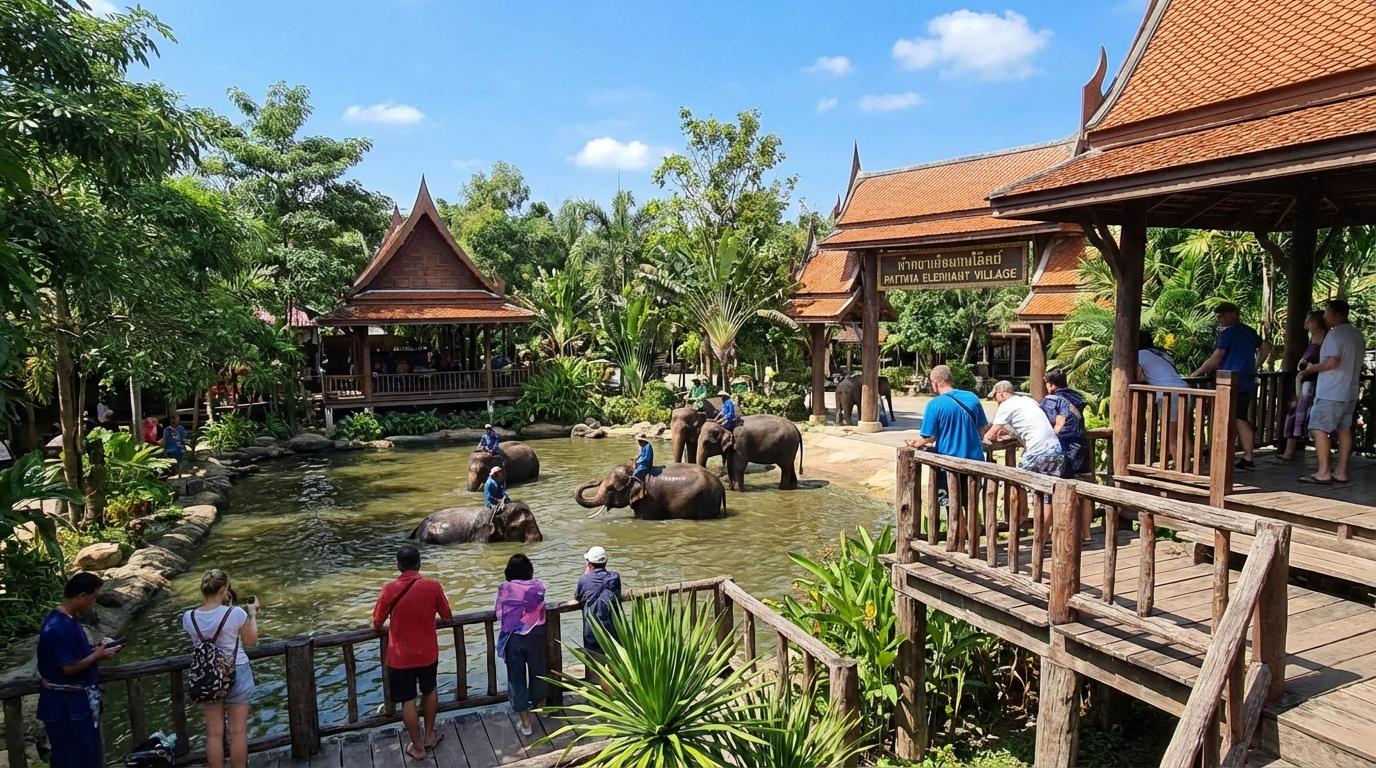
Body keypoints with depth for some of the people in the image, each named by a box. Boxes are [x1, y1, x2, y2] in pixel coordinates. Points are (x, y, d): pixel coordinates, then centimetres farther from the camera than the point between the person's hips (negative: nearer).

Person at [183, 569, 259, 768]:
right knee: (238, 731, 8)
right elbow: (250, 641, -4)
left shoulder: (188, 618, -9)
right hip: (237, 673, -3)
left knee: (214, 733, 13)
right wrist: (253, 614, 8)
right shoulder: (236, 613, -19)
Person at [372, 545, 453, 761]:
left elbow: (377, 625, -5)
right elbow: (448, 617, 1)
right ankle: (430, 736, 37)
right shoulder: (433, 586, -13)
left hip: (400, 657, -1)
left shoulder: (389, 589, -15)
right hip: (428, 653, 1)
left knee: (408, 701, 13)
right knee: (429, 691, 25)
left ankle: (417, 748, 23)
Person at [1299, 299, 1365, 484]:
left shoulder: (1335, 334, -14)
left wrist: (1311, 369, -11)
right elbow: (1355, 363, 22)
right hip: (1350, 392, 9)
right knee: (1344, 430, 12)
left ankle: (1323, 473, -12)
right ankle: (1341, 471, 15)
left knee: (1319, 429, -8)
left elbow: (1332, 362, -24)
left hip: (1331, 392, -9)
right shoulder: (1358, 335, 14)